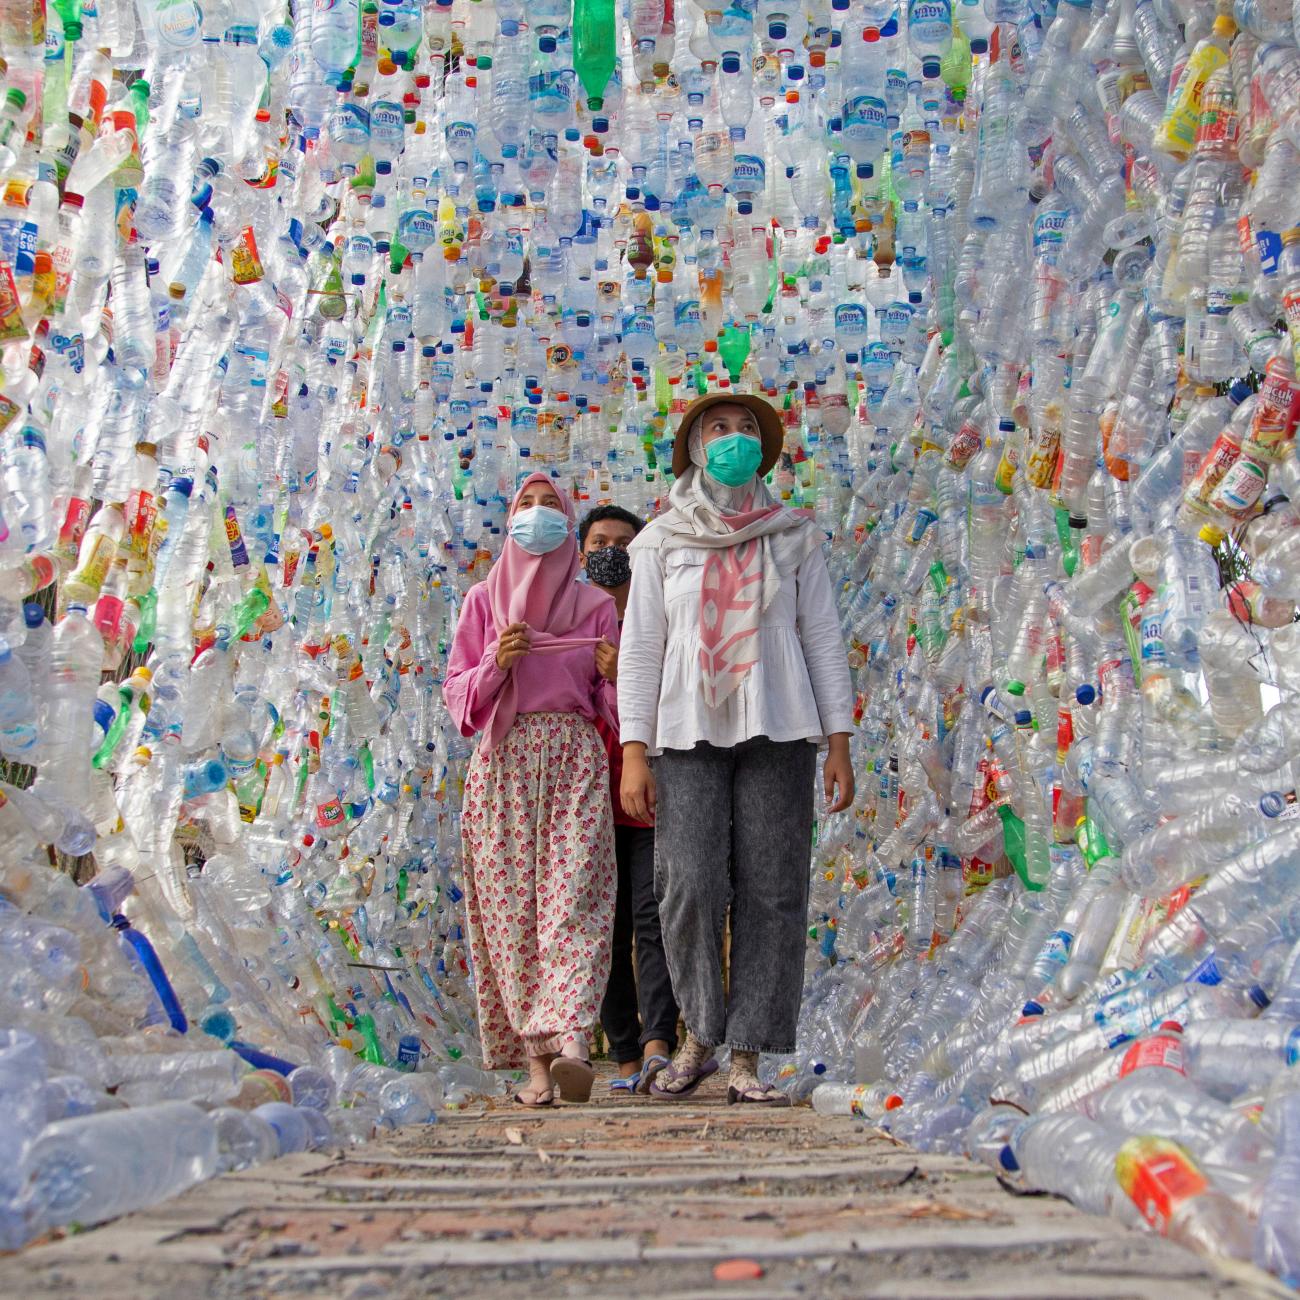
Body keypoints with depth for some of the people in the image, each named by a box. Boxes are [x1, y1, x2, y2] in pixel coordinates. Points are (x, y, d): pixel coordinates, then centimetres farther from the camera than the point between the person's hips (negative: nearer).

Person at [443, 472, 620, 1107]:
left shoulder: (594, 605, 14)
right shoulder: (484, 601, 16)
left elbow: (611, 705, 13)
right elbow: (457, 693, 11)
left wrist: (616, 674, -9)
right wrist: (495, 664, -8)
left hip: (575, 760, -1)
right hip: (503, 761, 1)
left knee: (572, 899, -15)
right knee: (512, 906, -6)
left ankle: (571, 1045, -27)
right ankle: (535, 1058, -3)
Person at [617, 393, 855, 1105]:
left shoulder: (793, 536, 9)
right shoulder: (662, 541, 8)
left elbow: (822, 639, 8)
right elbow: (639, 649, 5)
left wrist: (839, 743, 1)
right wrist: (633, 753, -4)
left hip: (778, 728, 1)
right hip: (688, 731, 0)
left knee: (772, 892, -4)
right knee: (690, 886, -11)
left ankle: (745, 1061, 3)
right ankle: (698, 1035, 10)